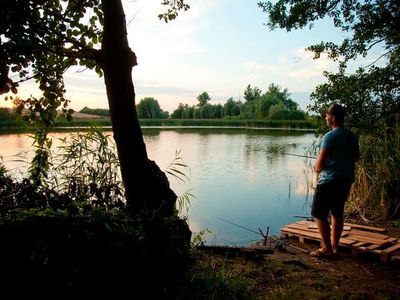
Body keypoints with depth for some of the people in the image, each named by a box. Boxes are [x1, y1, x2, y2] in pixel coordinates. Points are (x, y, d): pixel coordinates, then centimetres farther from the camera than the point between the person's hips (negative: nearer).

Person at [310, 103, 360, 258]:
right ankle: (334, 246, 25)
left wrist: (316, 168, 2)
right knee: (337, 213, 17)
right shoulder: (352, 136, 5)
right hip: (346, 180, 8)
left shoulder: (329, 136, -18)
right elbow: (356, 157, 18)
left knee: (320, 214, 3)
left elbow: (319, 164, -19)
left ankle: (327, 248, 6)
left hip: (329, 181, -8)